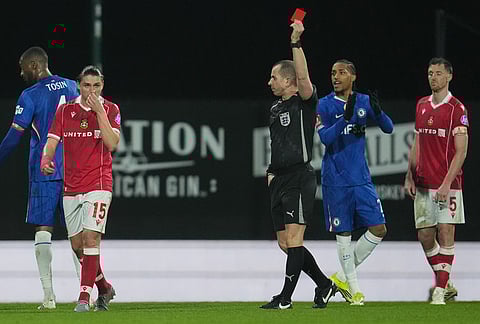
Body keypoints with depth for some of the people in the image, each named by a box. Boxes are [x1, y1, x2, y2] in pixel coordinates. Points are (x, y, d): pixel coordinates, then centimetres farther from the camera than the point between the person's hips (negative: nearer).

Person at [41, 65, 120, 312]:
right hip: (71, 188, 4)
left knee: (91, 237, -17)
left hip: (98, 186, -4)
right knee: (77, 244, 7)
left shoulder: (110, 109, 1)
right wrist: (46, 161, -21)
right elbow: (52, 141, 0)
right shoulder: (64, 111, 6)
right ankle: (104, 288, 28)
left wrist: (99, 111, -16)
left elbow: (112, 143, -12)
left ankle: (84, 297, -17)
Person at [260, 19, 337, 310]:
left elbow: (303, 78, -25)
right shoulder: (276, 109, 18)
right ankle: (324, 285, 21)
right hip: (280, 180, 9)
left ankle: (286, 297, -11)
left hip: (299, 178, -9)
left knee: (293, 238, -12)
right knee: (286, 243, 8)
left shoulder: (304, 103, -6)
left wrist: (296, 42, -29)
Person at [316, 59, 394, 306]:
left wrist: (377, 111, -16)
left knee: (379, 229, -2)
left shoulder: (364, 101, 7)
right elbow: (325, 137, -15)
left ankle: (342, 277, 12)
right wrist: (345, 117, -28)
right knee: (344, 234, -1)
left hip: (361, 179, 4)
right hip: (335, 181, -4)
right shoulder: (324, 105, -3)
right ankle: (354, 289, 11)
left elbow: (388, 128, 4)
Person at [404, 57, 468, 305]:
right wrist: (410, 176, 11)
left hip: (446, 184, -6)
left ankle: (440, 292, -8)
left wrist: (446, 184, -18)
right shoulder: (422, 105, 12)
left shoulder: (456, 109, -7)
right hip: (423, 183, 6)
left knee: (445, 233, -7)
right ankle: (444, 283, 21)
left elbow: (460, 152, -11)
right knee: (425, 235, 6)